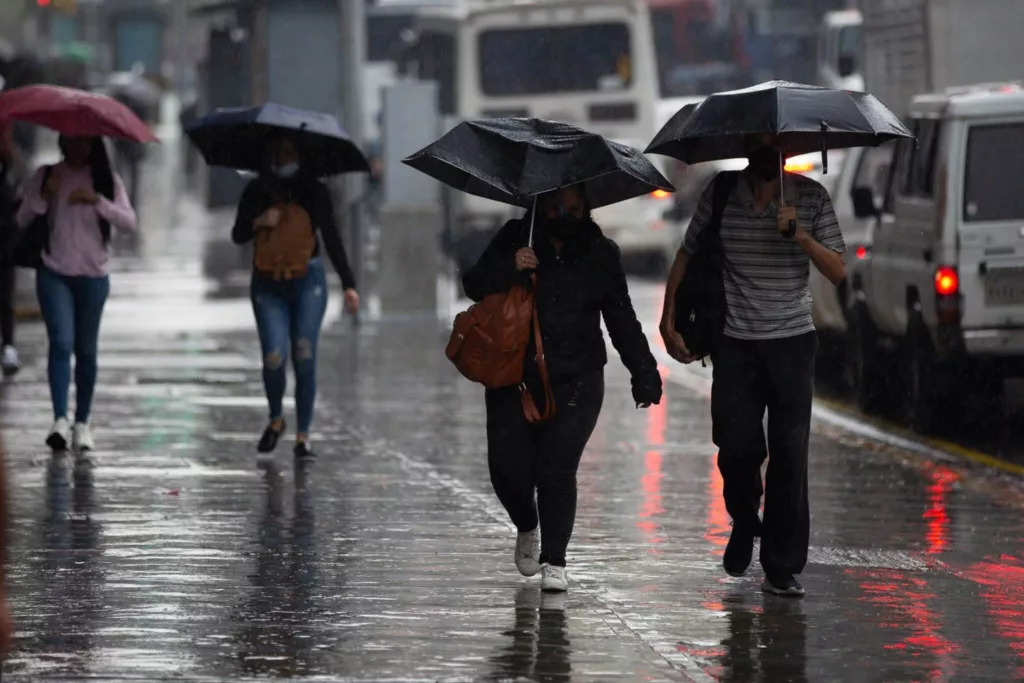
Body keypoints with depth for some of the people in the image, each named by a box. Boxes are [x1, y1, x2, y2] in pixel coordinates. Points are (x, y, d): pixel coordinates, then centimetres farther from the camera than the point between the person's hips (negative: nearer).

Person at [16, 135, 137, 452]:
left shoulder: (107, 179, 5)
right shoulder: (45, 176, 5)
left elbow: (129, 222, -4)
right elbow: (22, 221, 2)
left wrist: (98, 201, -18)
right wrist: (44, 197, -15)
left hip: (93, 275, 1)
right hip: (54, 273, -1)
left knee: (86, 349, 6)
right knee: (61, 342, -16)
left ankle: (82, 423, 13)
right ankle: (60, 420, -23)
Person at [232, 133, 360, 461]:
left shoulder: (315, 192, 4)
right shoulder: (257, 192, 4)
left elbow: (332, 240, 7)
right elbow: (238, 236, 8)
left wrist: (348, 284, 0)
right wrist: (257, 223, -14)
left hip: (308, 282, 0)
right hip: (268, 286, 0)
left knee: (304, 358, -6)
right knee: (274, 359, -11)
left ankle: (303, 435, 1)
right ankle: (276, 419, 16)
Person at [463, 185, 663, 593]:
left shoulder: (600, 253, 6)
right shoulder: (515, 239, 3)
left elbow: (622, 319, 11)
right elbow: (474, 285, -2)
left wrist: (643, 372, 4)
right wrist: (510, 267, -21)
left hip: (575, 383, -1)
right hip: (514, 377, 1)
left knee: (557, 471, -9)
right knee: (507, 467, -3)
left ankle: (554, 561, 2)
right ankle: (527, 527, 29)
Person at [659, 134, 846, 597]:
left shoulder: (811, 197, 1)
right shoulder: (720, 194, 3)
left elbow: (838, 272, -1)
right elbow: (686, 257, 12)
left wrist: (802, 237, -18)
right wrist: (668, 322, 5)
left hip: (791, 342, -1)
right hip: (735, 345, 1)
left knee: (789, 454, -5)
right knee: (736, 449, -3)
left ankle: (782, 569, 0)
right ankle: (744, 521, 29)